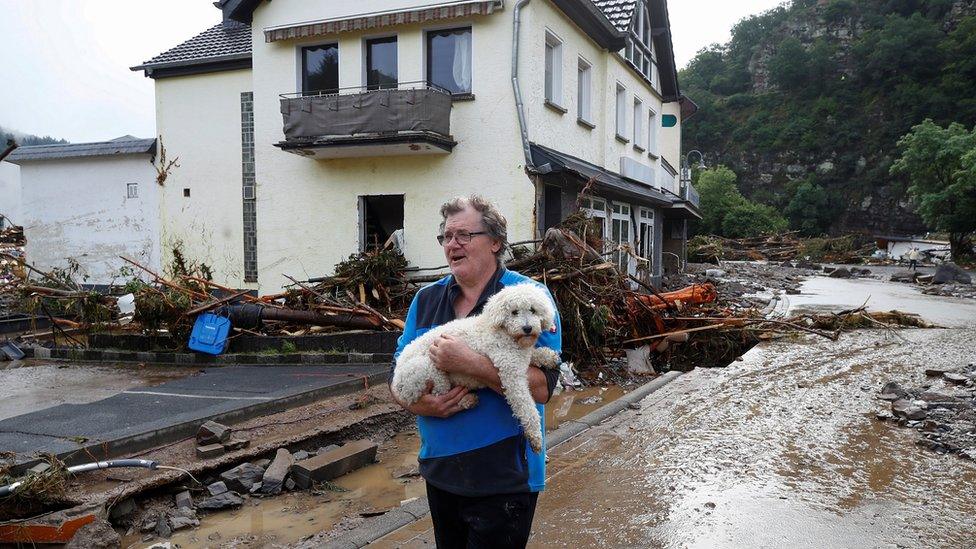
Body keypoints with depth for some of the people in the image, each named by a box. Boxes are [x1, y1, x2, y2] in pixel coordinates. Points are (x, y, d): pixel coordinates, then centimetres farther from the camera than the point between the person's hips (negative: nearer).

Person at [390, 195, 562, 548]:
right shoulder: (426, 299, 5)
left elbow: (542, 387, -21)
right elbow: (398, 374, 7)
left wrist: (469, 363, -28)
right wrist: (417, 403, -15)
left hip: (503, 479, -5)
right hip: (439, 472, 6)